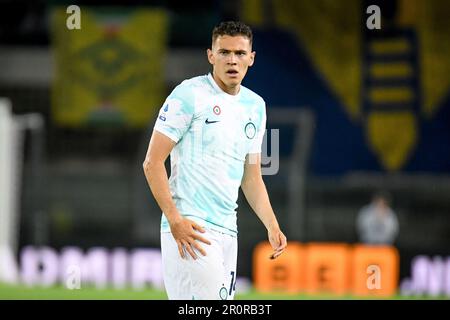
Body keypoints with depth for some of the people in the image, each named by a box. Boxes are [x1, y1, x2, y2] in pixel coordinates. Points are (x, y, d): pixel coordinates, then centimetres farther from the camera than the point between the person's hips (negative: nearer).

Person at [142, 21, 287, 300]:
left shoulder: (256, 106, 16)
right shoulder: (189, 95, -6)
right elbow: (153, 163, -9)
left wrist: (272, 225, 9)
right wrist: (175, 221, -18)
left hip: (227, 232, 7)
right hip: (189, 228, -7)